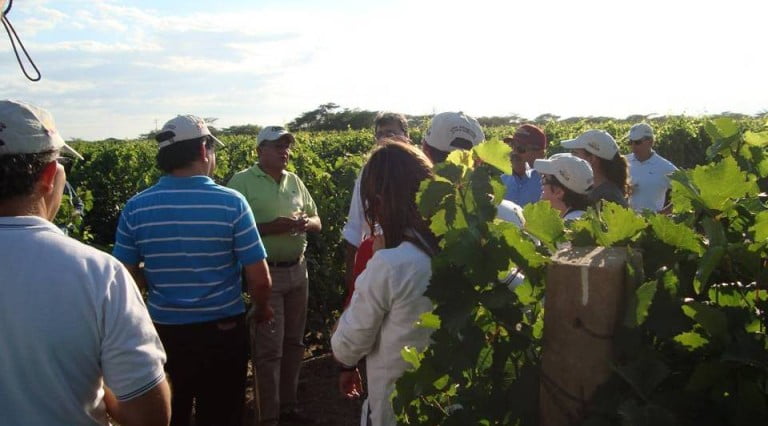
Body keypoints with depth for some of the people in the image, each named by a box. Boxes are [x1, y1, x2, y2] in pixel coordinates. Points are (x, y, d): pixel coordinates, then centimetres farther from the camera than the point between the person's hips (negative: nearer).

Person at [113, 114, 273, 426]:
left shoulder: (135, 208, -8)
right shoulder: (232, 203, -15)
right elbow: (259, 280, -13)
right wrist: (262, 308, 7)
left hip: (164, 332, 2)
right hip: (223, 332, -2)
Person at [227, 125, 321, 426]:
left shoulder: (295, 181, 11)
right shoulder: (242, 182, -7)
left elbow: (317, 223, 15)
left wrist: (306, 223, -8)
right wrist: (272, 227, -24)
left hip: (298, 271, 6)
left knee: (293, 343, 15)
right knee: (269, 348, -1)